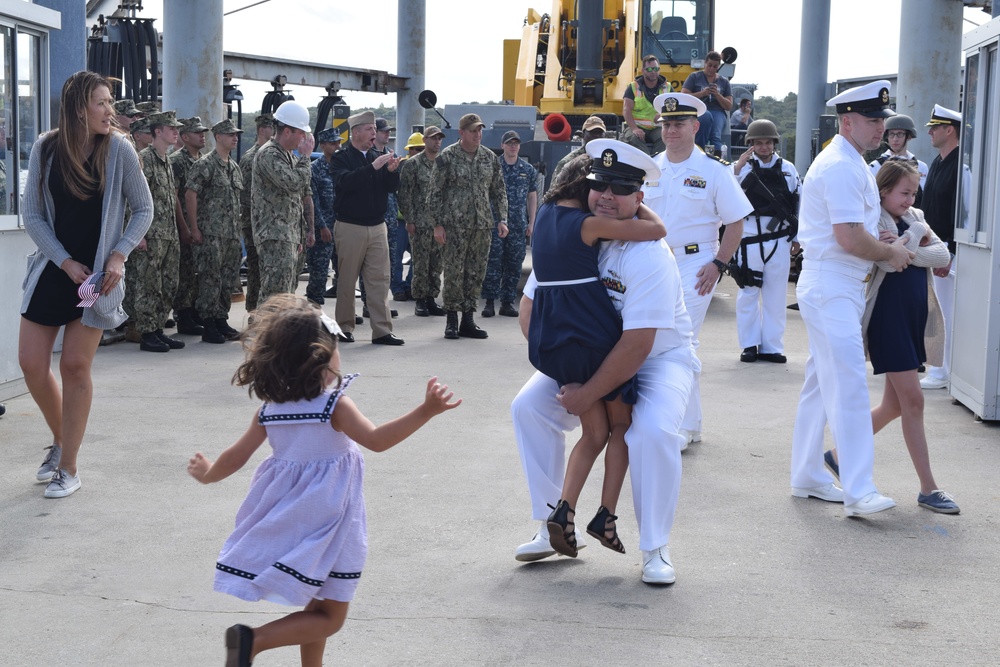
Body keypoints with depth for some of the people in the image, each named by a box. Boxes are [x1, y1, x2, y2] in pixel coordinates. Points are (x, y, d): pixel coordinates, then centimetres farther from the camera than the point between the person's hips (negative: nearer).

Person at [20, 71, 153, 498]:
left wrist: (119, 255, -12)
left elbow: (143, 210, 0)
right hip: (52, 270, 2)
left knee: (75, 367, 0)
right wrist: (65, 262, -10)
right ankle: (60, 440, 30)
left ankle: (68, 468, 12)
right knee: (32, 364, 3)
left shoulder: (118, 149, -8)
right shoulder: (45, 149, -4)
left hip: (98, 274, -2)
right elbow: (31, 215, -1)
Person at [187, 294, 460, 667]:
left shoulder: (270, 409, 0)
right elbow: (376, 440, -27)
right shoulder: (335, 405, -16)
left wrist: (207, 474, 25)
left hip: (288, 519, 7)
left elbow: (236, 457, 6)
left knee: (315, 607, 22)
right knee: (330, 618, 2)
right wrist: (426, 412, -33)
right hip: (325, 522, -6)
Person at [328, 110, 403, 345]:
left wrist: (392, 171, -14)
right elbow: (345, 182, -22)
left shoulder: (378, 157, 12)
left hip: (377, 227, 4)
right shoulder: (341, 158, -3)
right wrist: (373, 167, -25)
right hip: (350, 227, -4)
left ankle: (382, 330, 1)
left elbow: (392, 187, 6)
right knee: (346, 280, 2)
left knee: (380, 279, 0)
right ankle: (344, 327, 13)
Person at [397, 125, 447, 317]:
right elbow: (405, 194, -5)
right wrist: (409, 220, -11)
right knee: (420, 264, -2)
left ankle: (431, 299, 14)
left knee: (436, 264, 7)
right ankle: (420, 301, 5)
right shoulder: (412, 164, -3)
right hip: (420, 223, -5)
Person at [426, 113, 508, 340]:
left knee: (477, 273, 5)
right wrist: (438, 224, -8)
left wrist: (502, 219, 5)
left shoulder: (490, 158, 10)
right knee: (454, 272, -3)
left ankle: (468, 320, 14)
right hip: (454, 225, -4)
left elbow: (499, 191, 15)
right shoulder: (447, 157, -3)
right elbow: (435, 193, -2)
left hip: (482, 225, 4)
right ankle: (452, 319, 8)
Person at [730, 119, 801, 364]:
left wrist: (796, 237, 13)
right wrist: (737, 169, -22)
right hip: (750, 239, -2)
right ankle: (749, 345, 11)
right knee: (748, 293, 2)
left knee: (776, 295, 5)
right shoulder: (742, 166, 1)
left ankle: (771, 346, 11)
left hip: (779, 240, 2)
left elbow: (797, 203, 14)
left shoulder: (788, 169, 10)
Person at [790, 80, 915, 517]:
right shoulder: (842, 167, -17)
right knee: (849, 386, -14)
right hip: (832, 288, -11)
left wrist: (873, 258, 9)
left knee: (822, 383, 14)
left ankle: (807, 477, 22)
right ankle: (858, 492, -15)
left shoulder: (851, 163, 18)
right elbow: (850, 237, -23)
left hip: (838, 286, 11)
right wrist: (891, 254, -7)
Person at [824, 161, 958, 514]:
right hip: (888, 318, -8)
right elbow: (889, 262, -24)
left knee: (894, 405, 10)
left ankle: (840, 455, 25)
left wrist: (906, 249, -14)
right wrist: (916, 235, -10)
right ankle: (928, 489, -1)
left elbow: (943, 255, 0)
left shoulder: (915, 219, 13)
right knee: (913, 401, -7)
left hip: (915, 319, 8)